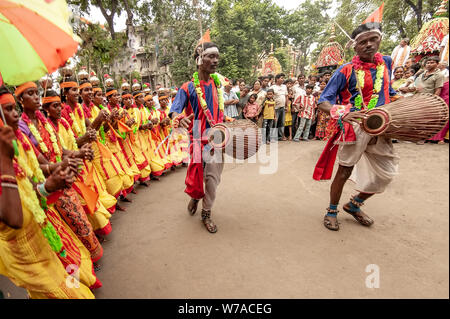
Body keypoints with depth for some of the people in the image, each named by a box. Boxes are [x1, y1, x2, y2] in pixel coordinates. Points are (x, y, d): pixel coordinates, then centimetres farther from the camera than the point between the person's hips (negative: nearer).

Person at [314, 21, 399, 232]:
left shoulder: (386, 62, 9)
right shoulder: (346, 71, -8)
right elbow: (323, 102, -15)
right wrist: (343, 114, -32)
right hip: (354, 127, -6)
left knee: (387, 172, 10)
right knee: (345, 171, 1)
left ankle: (354, 204, 30)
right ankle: (332, 210, 22)